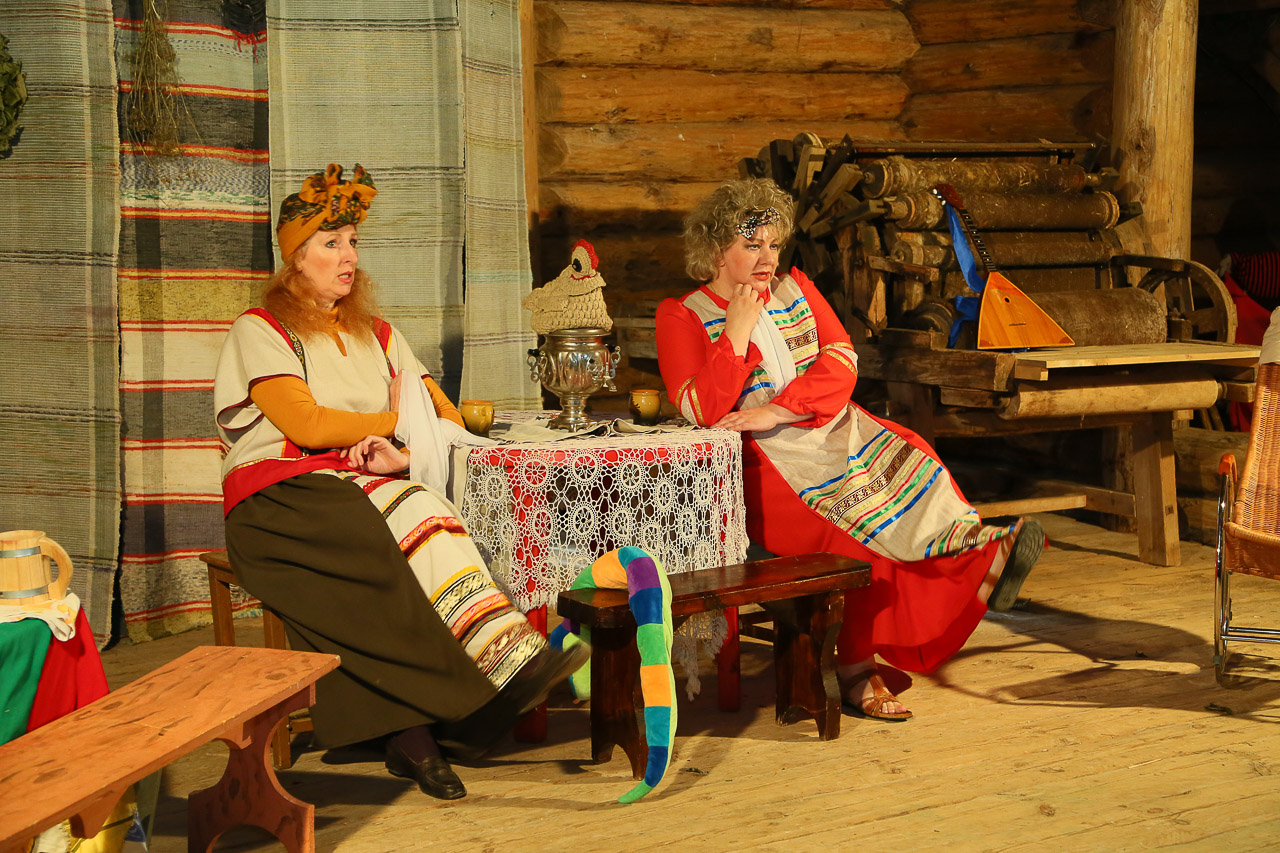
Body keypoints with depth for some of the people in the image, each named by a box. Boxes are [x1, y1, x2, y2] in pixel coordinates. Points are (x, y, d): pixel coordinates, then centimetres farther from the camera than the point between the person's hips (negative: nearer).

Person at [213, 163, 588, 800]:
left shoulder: (375, 336, 23)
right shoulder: (259, 331, 6)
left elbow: (448, 418, 13)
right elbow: (307, 425, -10)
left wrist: (408, 450, -10)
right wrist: (397, 419, 1)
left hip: (365, 487, 4)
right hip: (278, 498, -4)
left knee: (417, 516, -33)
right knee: (411, 515, -34)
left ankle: (411, 731, -42)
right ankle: (505, 658, -45)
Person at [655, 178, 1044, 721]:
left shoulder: (796, 290, 16)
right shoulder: (682, 316, 3)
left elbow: (841, 365, 1)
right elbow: (702, 410, -10)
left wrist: (774, 411, -15)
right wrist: (737, 332, -15)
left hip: (832, 428, 5)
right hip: (760, 460, -4)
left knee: (909, 463, -24)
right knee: (852, 516, -30)